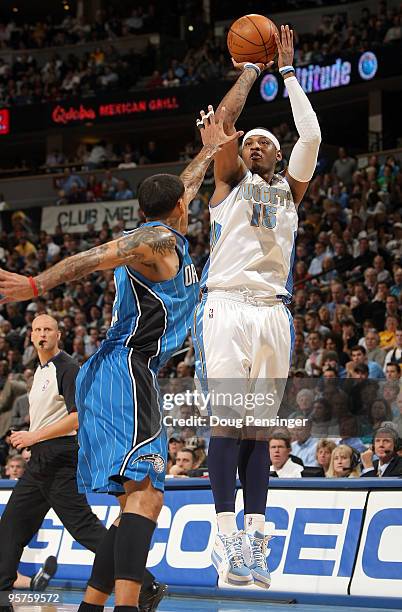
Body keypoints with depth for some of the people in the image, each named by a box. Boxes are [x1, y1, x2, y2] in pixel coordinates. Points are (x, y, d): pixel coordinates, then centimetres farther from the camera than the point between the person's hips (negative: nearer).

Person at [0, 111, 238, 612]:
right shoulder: (159, 240, -5)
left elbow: (181, 189, 43)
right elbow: (94, 258, -18)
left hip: (117, 379, 11)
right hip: (125, 370, -11)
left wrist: (210, 150, 54)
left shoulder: (160, 239, 24)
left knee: (139, 499, 9)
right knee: (145, 492, -23)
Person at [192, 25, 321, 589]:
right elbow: (222, 120, -2)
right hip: (226, 307, -3)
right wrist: (250, 71, 10)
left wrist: (288, 71, 11)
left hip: (273, 312, 3)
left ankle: (255, 535, 1)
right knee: (228, 421, -10)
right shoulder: (231, 181, 13)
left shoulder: (290, 188, 20)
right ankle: (227, 536, -14)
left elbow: (311, 135, 5)